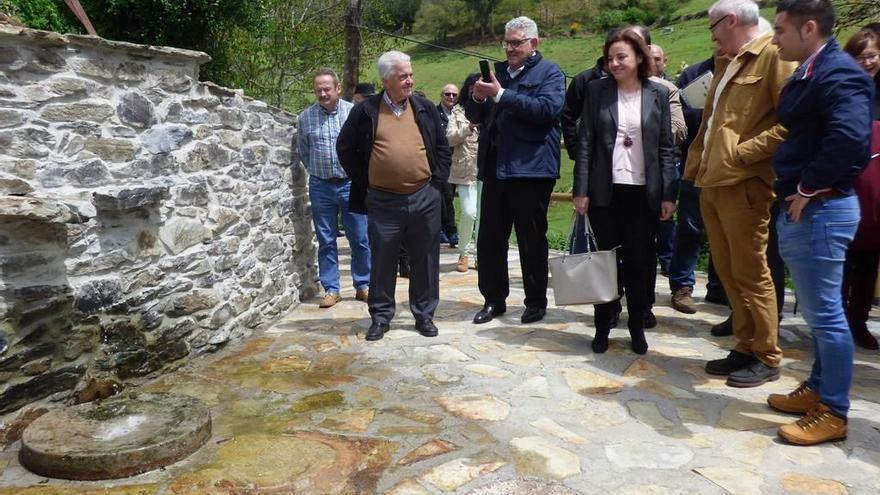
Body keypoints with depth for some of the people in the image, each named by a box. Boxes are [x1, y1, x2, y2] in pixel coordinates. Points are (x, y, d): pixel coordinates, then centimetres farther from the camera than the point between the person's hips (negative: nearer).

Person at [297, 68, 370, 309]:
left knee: (360, 239, 3)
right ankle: (331, 289, 16)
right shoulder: (305, 117, 2)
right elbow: (303, 151, 13)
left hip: (351, 184, -1)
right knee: (326, 241, 6)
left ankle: (363, 286, 17)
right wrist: (317, 171, 10)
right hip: (321, 187, 1)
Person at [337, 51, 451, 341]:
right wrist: (364, 183, 4)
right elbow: (345, 148, 8)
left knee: (425, 260, 9)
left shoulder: (426, 108, 8)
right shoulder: (366, 111, 2)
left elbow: (442, 148, 12)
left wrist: (437, 181, 3)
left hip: (424, 199, 2)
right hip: (383, 202, -1)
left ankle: (424, 314, 23)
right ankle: (381, 316, 21)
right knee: (382, 261, 6)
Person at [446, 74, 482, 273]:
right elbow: (450, 139, -2)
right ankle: (464, 254, 9)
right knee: (469, 213, -10)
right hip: (465, 169, -1)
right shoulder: (458, 111, 7)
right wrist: (469, 127, -14)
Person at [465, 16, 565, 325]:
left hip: (531, 169, -5)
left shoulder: (549, 72, 2)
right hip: (494, 168, 6)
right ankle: (494, 299, 19)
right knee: (489, 238, 7)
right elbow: (474, 116, 18)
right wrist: (478, 97, -4)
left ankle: (536, 301, 17)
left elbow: (547, 108, -17)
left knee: (532, 240, 4)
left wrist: (501, 95, -18)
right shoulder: (497, 71, 18)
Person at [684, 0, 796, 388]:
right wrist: (696, 167, 16)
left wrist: (743, 152, -16)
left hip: (744, 186, -9)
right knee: (727, 272, 12)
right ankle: (745, 348, 24)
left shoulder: (774, 57, -6)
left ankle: (766, 358, 12)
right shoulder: (726, 65, 22)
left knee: (750, 274, -1)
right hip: (711, 184, 9)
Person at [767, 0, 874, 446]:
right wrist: (791, 188, 9)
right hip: (800, 208, 10)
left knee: (824, 312, -1)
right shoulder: (806, 74, 15)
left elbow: (849, 138, -31)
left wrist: (809, 188, -21)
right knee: (817, 310, 18)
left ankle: (833, 412, 12)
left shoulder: (838, 73, -16)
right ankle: (819, 389, 33)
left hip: (820, 209, -10)